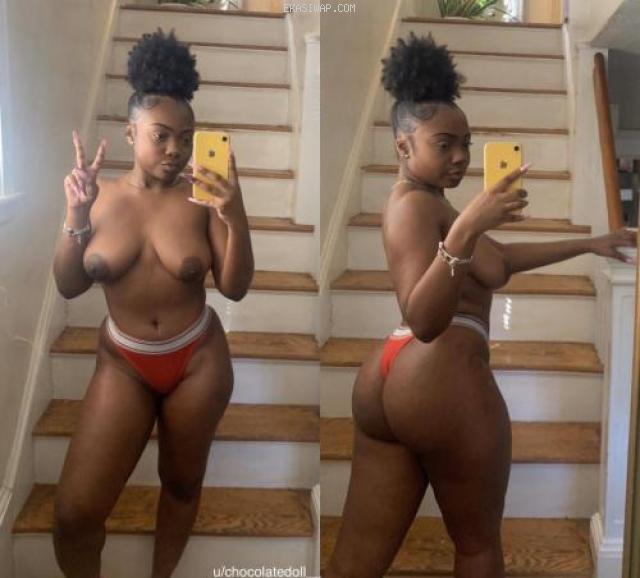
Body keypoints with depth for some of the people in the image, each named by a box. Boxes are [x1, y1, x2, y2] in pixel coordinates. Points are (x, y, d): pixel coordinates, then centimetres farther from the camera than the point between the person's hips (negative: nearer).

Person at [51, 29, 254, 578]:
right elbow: (68, 287, -4)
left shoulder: (204, 197, -10)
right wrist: (77, 217, -18)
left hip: (198, 360, 0)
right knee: (75, 512, -4)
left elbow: (236, 287, -12)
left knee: (182, 481, 18)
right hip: (123, 362, 1)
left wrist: (236, 217, -27)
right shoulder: (100, 194, -4)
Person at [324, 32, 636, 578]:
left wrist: (587, 244, 32)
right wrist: (466, 229, -34)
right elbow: (424, 320, -25)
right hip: (441, 381, -9)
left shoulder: (423, 203, 22)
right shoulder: (415, 204, -11)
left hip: (388, 382, 9)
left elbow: (500, 259, 30)